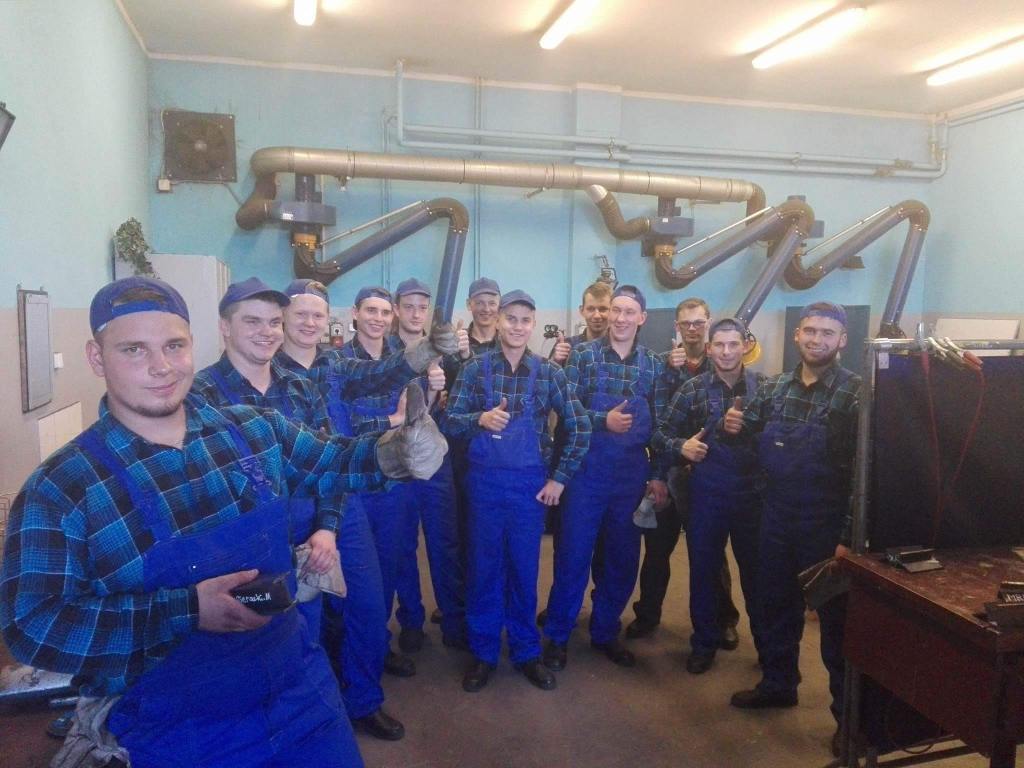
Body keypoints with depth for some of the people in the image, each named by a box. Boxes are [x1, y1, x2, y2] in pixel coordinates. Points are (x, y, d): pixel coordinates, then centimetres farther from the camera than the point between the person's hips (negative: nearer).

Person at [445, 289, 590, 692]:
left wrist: (560, 477, -1)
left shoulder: (549, 372, -1)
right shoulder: (474, 368, -2)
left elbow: (579, 426, 3)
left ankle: (526, 651, 28)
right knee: (484, 566, 8)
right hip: (485, 480, 0)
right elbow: (450, 422, -6)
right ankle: (483, 651, 25)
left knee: (525, 567, 10)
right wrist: (479, 419, -26)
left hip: (530, 482, 1)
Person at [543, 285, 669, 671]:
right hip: (586, 470, -3)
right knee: (573, 555, 4)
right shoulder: (583, 355, -3)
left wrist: (658, 475, 2)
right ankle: (557, 635, 22)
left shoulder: (654, 364, 5)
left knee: (624, 558, 12)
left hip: (633, 475, 3)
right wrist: (603, 421, -21)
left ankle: (605, 631, 31)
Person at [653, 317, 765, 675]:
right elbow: (661, 432, 1)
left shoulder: (763, 386, 0)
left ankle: (767, 642, 32)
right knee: (703, 569, 9)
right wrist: (681, 446, -17)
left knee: (757, 569, 12)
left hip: (753, 492, 0)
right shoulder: (692, 389, -1)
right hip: (706, 492, 0)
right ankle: (705, 642, 28)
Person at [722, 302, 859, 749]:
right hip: (777, 516, 5)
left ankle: (849, 709, 26)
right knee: (775, 602, 18)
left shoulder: (855, 392, -12)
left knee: (836, 615, 8)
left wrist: (850, 535, -20)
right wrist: (732, 425, -8)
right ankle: (778, 684, 39)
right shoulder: (774, 388, 4)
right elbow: (744, 427, 17)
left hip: (827, 523, -5)